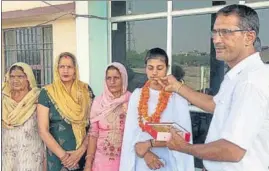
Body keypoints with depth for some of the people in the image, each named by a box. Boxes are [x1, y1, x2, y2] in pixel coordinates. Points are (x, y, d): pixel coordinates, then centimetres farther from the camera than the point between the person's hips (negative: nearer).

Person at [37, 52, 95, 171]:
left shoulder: (86, 90, -1)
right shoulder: (47, 93, -6)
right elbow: (43, 130, -8)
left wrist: (81, 150, -11)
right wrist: (63, 155, -12)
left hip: (84, 154, 2)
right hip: (57, 156, -1)